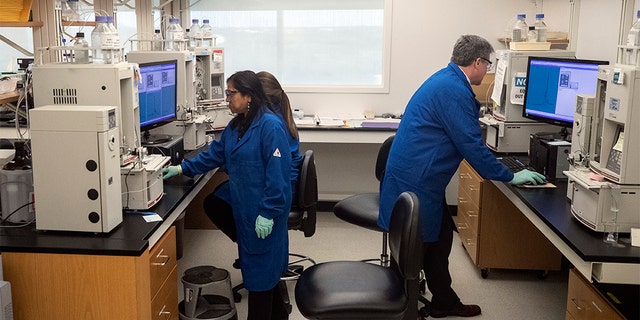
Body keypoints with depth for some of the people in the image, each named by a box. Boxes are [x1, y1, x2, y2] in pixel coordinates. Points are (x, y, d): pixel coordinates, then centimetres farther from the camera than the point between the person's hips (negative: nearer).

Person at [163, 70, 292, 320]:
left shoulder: (270, 125, -20)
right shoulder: (236, 126, 10)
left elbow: (277, 173, -22)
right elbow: (214, 154, 17)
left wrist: (268, 213, -22)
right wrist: (182, 169, 10)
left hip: (263, 213, -10)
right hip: (244, 208, 10)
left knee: (261, 267, 2)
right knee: (253, 263, 19)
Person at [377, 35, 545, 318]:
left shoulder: (446, 80, 13)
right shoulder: (454, 90, -19)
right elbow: (471, 146, -19)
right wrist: (510, 177, -10)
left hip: (420, 178, 10)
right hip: (415, 182, -10)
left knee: (440, 238, 17)